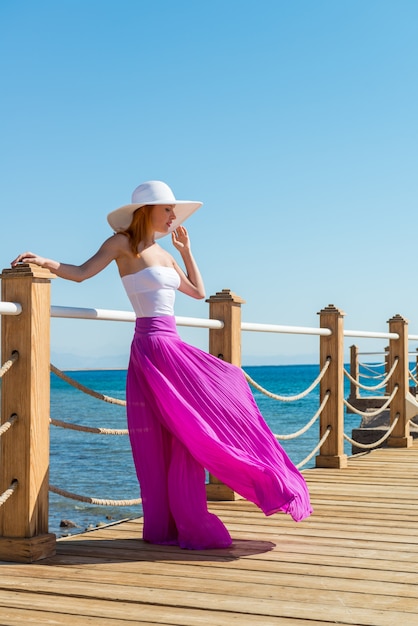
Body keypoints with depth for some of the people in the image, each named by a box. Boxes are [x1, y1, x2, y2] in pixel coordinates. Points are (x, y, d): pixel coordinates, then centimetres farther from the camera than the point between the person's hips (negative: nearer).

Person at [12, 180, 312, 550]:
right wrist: (44, 262, -28)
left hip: (170, 345, 8)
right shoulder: (123, 244, -3)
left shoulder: (163, 255, 19)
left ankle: (168, 524, 12)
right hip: (154, 344, -8)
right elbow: (81, 272, -13)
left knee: (172, 441, 7)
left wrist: (186, 250, 21)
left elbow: (198, 292, 25)